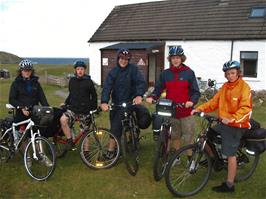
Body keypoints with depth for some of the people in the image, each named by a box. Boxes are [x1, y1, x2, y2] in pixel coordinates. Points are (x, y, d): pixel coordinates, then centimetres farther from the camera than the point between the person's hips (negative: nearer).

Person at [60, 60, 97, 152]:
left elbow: (94, 96, 6)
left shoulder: (88, 81, -1)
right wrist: (65, 103, 11)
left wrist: (94, 108, 1)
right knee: (63, 119, -26)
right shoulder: (72, 80, 8)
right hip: (73, 108, 2)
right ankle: (70, 141, -13)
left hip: (85, 110, -2)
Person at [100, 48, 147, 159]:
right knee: (115, 126, 6)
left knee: (116, 128, -7)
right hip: (115, 103, 4)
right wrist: (104, 102, -27)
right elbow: (107, 87, -11)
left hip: (129, 102, -3)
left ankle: (110, 151, 9)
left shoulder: (133, 69, -6)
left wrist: (139, 95, -37)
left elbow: (141, 82, -17)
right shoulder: (113, 72, 2)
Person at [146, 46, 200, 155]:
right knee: (175, 136, 16)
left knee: (189, 138, 4)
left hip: (186, 111, -3)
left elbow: (196, 92, -4)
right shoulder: (165, 73, 4)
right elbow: (158, 88, 6)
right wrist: (152, 97, -13)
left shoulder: (189, 73, -4)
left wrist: (192, 101, -23)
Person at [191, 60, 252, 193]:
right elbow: (214, 102, 6)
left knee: (230, 154, -3)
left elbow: (245, 108, -21)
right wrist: (199, 109, -6)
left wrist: (231, 119, -34)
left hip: (235, 126, -7)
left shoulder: (244, 87, -12)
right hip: (224, 123, 7)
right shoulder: (225, 86, 9)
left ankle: (229, 185, 9)